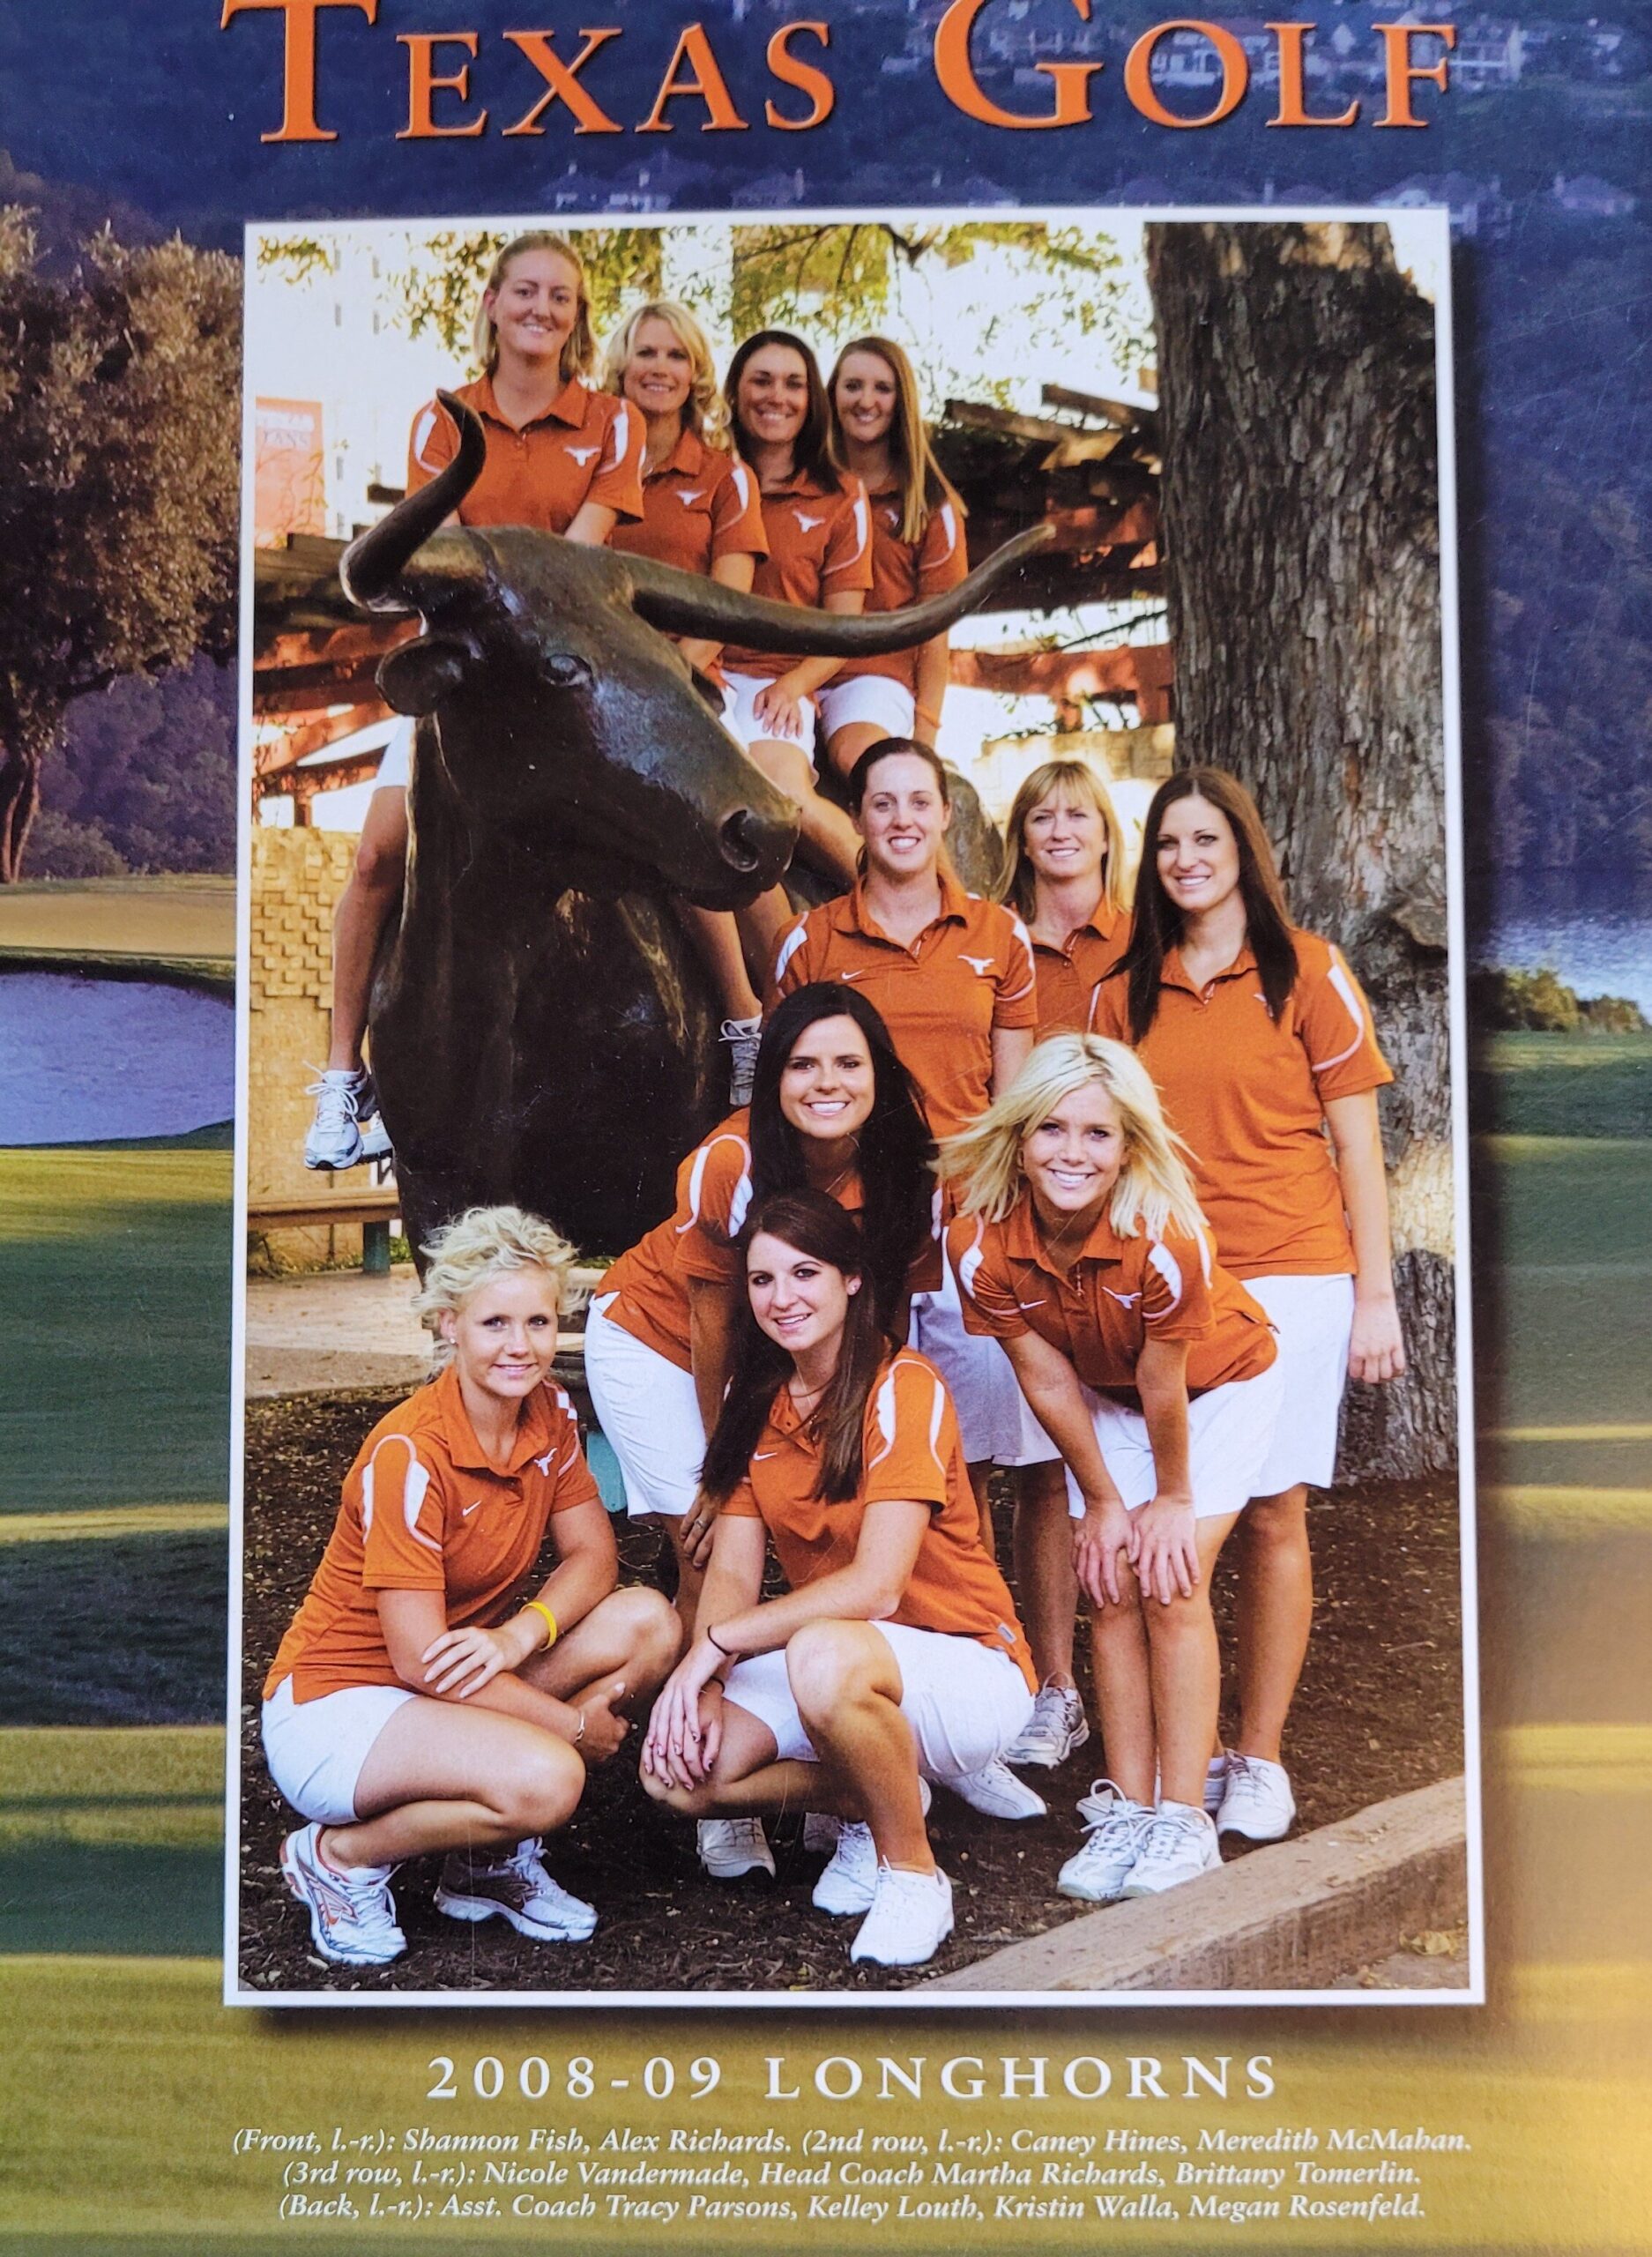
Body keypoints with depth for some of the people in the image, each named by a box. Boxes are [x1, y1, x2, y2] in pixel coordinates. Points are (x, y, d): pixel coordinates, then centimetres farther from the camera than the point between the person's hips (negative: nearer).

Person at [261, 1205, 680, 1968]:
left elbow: (590, 1552, 0)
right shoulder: (410, 1454, -25)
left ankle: (492, 1856, 2)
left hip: (466, 1676, 8)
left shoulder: (550, 1413, -3)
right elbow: (421, 1659, -24)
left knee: (648, 1624, -12)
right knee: (543, 1777, -33)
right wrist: (573, 1723, -18)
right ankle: (340, 1856, -4)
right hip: (335, 1704, -7)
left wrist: (520, 1633, -22)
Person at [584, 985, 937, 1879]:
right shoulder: (728, 1165, -32)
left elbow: (887, 1324, -9)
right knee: (714, 1556, -11)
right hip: (653, 1337, -3)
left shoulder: (907, 1179, -22)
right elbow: (710, 1332, -22)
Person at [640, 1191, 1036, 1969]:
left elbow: (876, 1585, -25)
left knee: (823, 1656, -39)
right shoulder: (755, 1400, 5)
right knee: (674, 1770, -18)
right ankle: (866, 1801, 8)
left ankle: (912, 1868, -13)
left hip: (971, 1668, -6)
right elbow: (733, 1571, 0)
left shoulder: (904, 1387, -17)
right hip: (847, 1654, 6)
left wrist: (717, 1643, -23)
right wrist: (701, 1688, -18)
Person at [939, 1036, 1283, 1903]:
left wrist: (1173, 1498, -13)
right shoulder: (981, 1242, -28)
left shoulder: (1164, 1240, -39)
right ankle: (1126, 1809, 5)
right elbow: (1049, 1384, -16)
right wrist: (1101, 1501, -6)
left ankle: (1185, 1818, -5)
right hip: (1106, 1399, 4)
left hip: (1221, 1385, -3)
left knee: (1172, 1585, -13)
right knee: (1110, 1587, -3)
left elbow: (1163, 1388, -25)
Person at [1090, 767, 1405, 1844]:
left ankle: (1262, 1757, 9)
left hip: (1292, 1277, -3)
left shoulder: (1306, 971, 2)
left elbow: (1357, 1142, 1)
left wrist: (1376, 1295, -4)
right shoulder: (1125, 996, 11)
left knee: (1272, 1516, -1)